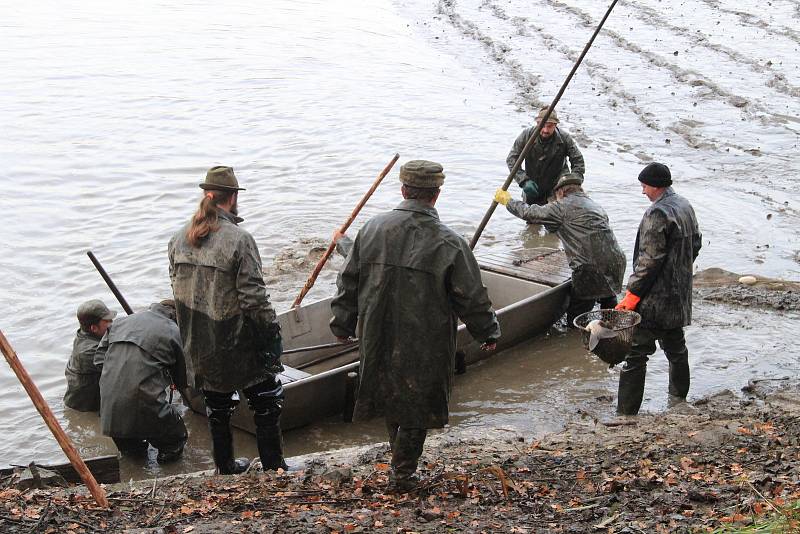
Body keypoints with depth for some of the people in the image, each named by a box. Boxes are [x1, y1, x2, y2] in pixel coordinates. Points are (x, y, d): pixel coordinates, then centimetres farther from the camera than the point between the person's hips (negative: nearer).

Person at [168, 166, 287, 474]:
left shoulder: (179, 240, 1)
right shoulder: (238, 239, -20)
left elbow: (177, 288, 9)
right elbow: (253, 297, -20)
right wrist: (271, 330, -8)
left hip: (199, 346, 6)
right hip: (237, 344, -6)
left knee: (217, 408, 20)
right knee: (266, 404, 10)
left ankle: (225, 467, 31)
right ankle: (273, 468, 15)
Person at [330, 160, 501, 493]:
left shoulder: (372, 229, -6)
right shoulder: (449, 244, -17)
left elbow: (348, 281, 3)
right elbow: (472, 298, -9)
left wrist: (342, 323, 16)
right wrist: (488, 333, 8)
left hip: (378, 338, 4)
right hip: (425, 346, -3)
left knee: (391, 391, 24)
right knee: (417, 403, 15)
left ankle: (399, 457, 41)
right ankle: (402, 473, 23)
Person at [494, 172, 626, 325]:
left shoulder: (564, 206, 1)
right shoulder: (595, 205, 24)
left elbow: (530, 213, 6)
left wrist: (508, 201, 22)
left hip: (591, 269, -7)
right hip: (617, 261, 7)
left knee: (575, 321, 1)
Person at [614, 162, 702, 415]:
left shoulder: (657, 214, -21)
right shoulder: (685, 206, 8)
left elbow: (649, 260, -23)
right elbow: (695, 243, 19)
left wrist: (632, 295, -18)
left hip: (656, 298, -9)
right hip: (679, 295, 10)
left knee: (636, 352, -6)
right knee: (675, 345, 23)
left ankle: (626, 413, -5)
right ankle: (679, 398, 37)